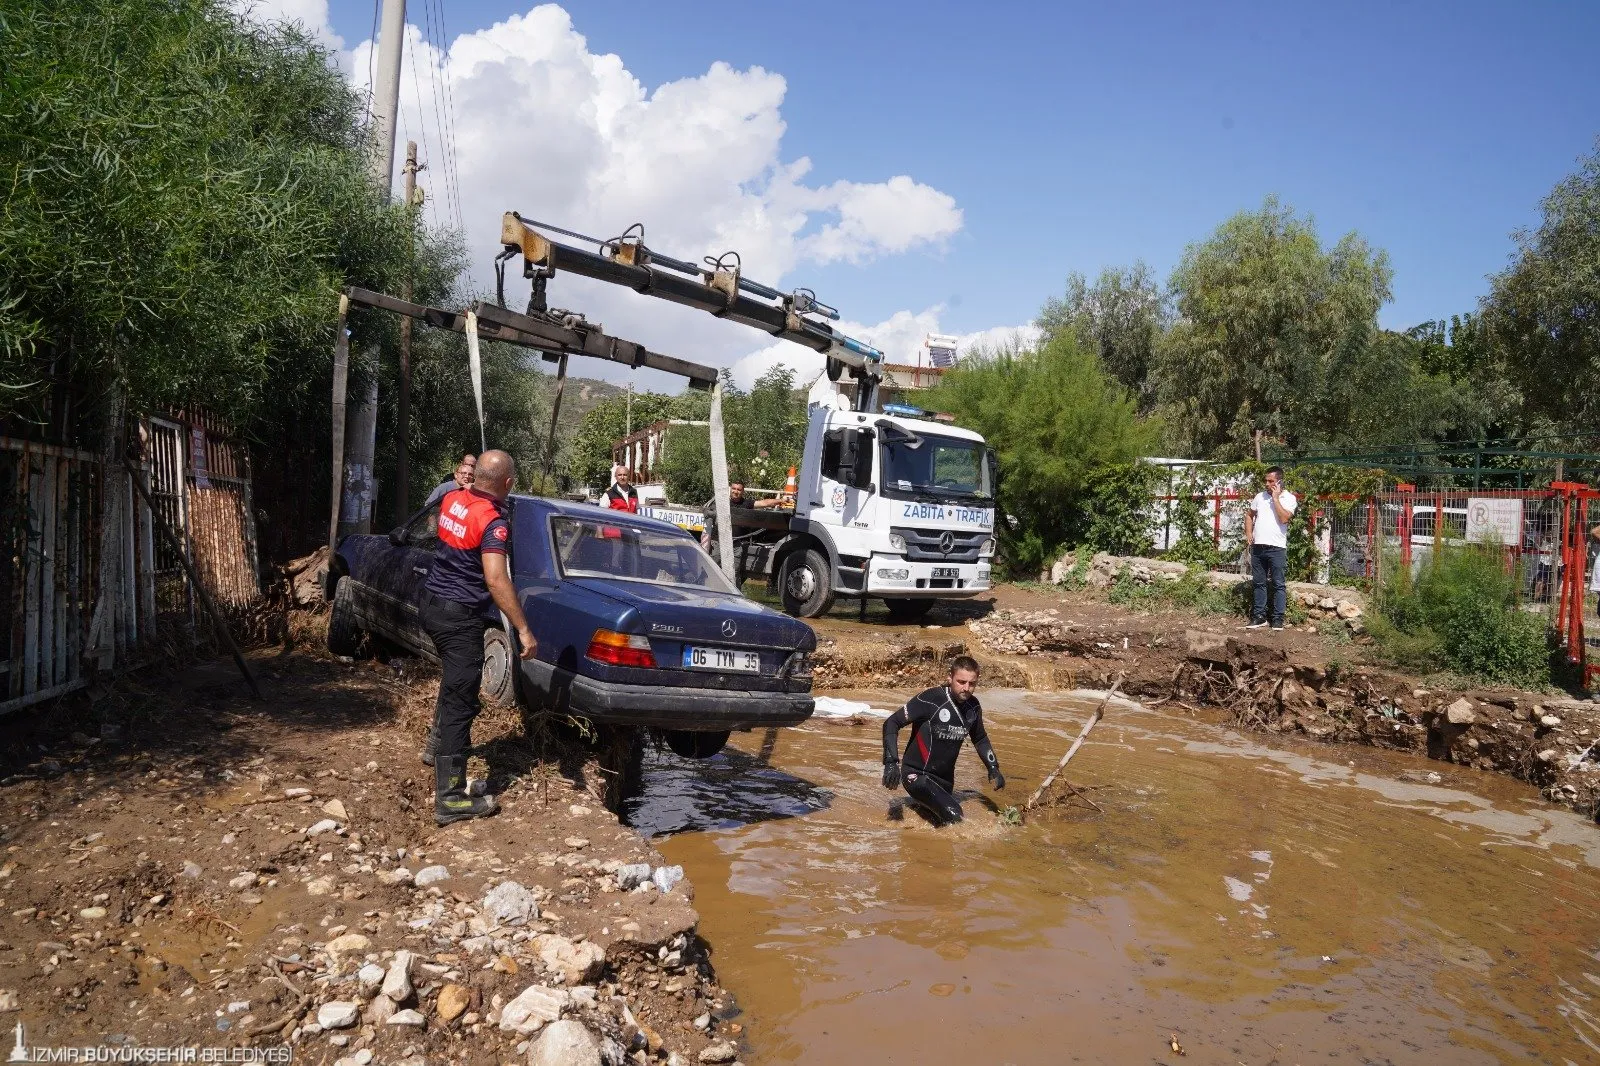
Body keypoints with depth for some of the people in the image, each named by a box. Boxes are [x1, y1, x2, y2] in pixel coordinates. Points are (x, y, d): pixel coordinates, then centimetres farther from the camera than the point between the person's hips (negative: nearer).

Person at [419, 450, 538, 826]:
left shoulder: (451, 499, 3)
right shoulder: (493, 521, -22)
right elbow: (495, 579, -32)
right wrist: (523, 630, -32)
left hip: (432, 603, 9)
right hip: (460, 616, -9)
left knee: (453, 681, 31)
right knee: (460, 701, -7)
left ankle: (440, 745, 49)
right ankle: (450, 799, -7)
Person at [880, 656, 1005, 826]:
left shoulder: (973, 707, -1)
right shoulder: (930, 700, -21)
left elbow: (980, 739, 19)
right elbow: (891, 723, -17)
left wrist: (993, 768, 9)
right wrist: (891, 762, -26)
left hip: (945, 780, 7)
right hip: (918, 775, -7)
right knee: (953, 816, -25)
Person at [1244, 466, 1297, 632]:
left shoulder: (1289, 498, -2)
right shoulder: (1260, 496, 11)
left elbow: (1284, 518, -18)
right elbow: (1249, 515, 22)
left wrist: (1276, 498, -13)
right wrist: (1248, 533, 10)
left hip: (1276, 547, -5)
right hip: (1257, 546, 5)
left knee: (1278, 584, -1)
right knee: (1259, 583, 9)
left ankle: (1278, 618, 4)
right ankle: (1260, 616, 16)